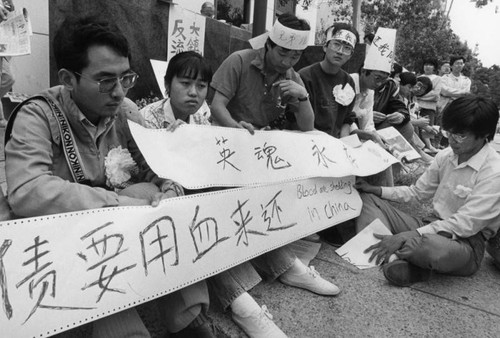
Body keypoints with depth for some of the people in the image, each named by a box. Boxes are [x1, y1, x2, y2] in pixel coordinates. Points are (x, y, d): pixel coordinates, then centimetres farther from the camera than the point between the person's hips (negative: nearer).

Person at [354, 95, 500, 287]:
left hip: (465, 245, -7)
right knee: (368, 197, -3)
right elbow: (418, 192, 13)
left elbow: (464, 225, -22)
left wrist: (404, 236, -29)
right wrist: (376, 190, -1)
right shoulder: (446, 156, 4)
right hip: (431, 225, 7)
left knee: (437, 248, -44)